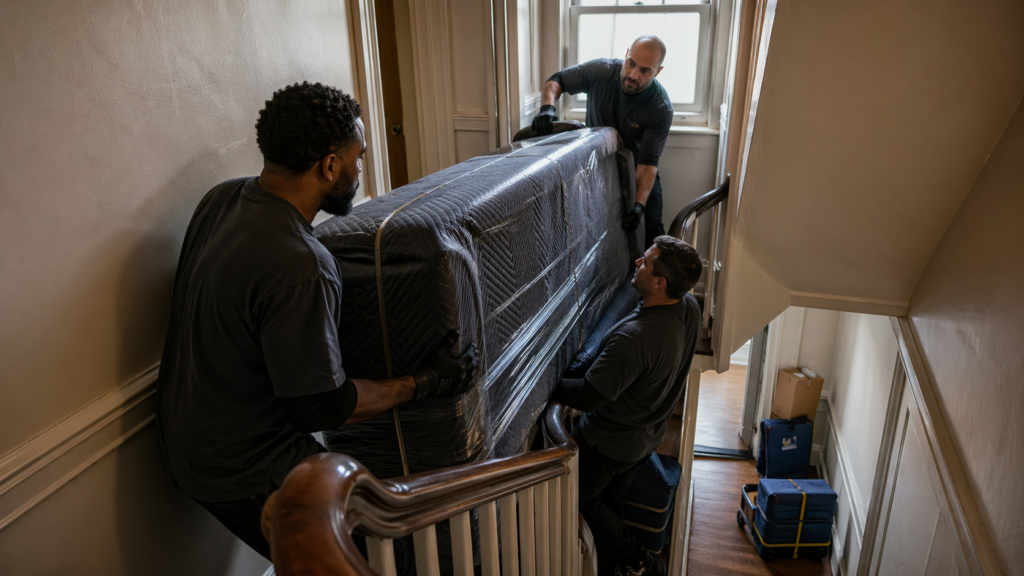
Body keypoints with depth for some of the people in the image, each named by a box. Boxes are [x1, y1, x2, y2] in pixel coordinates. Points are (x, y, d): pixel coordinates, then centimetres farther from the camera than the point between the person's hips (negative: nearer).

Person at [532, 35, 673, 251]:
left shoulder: (661, 108, -29)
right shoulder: (600, 70, -24)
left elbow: (647, 162, -27)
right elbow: (556, 81, -12)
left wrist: (639, 205, -40)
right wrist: (547, 107, -35)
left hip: (636, 166, -1)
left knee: (652, 228, -6)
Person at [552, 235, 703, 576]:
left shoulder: (633, 339, -40)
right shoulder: (689, 308, -13)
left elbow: (590, 397, -31)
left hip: (610, 442, -8)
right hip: (648, 436, 8)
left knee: (578, 498, 17)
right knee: (612, 500, 26)